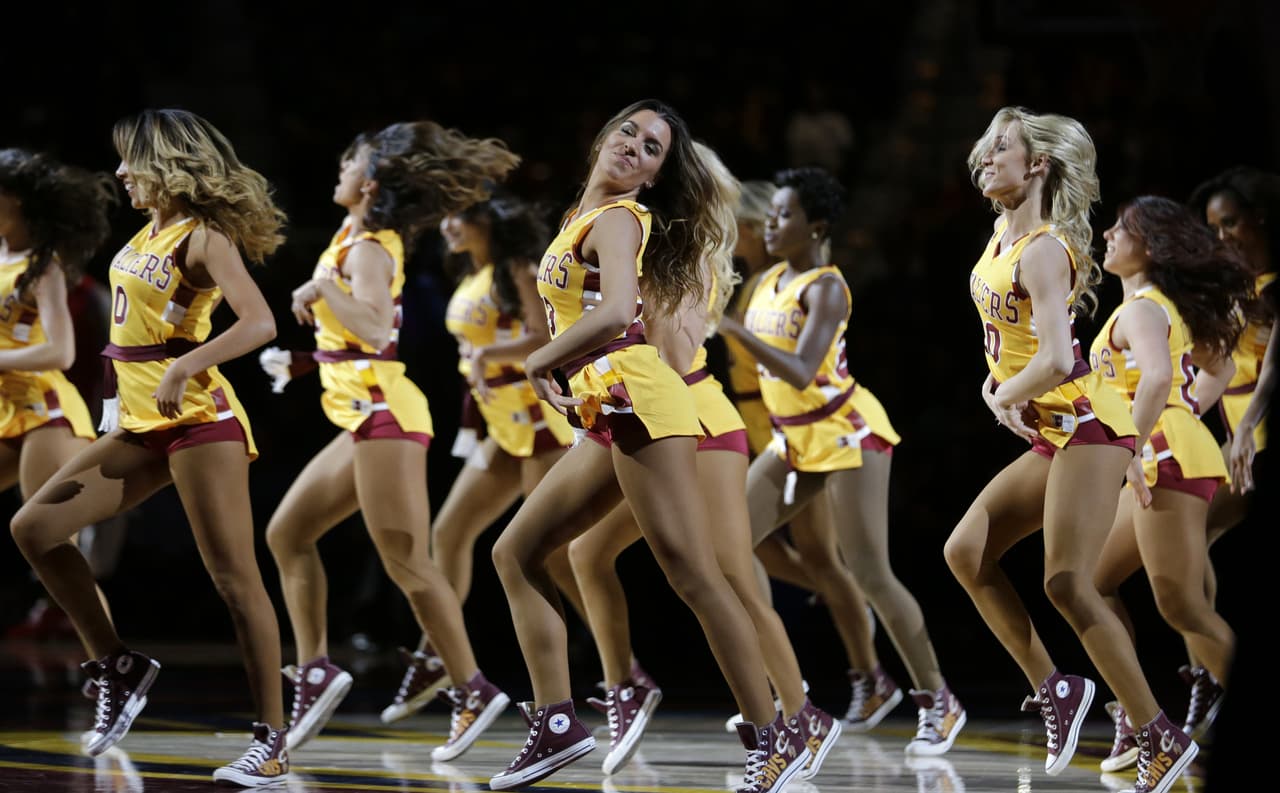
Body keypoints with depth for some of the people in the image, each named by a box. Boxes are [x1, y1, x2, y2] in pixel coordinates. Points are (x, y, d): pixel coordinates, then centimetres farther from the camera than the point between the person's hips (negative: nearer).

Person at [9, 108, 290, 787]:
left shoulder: (203, 238, -11)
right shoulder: (147, 232, 12)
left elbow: (259, 323, -24)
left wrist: (182, 368, -34)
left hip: (197, 418, -9)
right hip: (139, 423, 9)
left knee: (234, 578, -7)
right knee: (34, 528, 2)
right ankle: (116, 666, 12)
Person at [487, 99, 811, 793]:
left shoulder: (617, 220, -8)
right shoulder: (581, 218, 19)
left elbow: (614, 313, -25)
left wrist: (540, 363, -11)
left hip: (635, 398, -10)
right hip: (605, 416, 10)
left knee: (694, 576, -11)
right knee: (515, 554, 9)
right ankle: (557, 726, 7)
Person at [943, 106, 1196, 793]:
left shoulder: (1042, 252, -19)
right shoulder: (1003, 232, 9)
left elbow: (1056, 360, -30)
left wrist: (1006, 396, -13)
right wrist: (996, 383, 11)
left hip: (1086, 427, -10)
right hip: (1050, 434, 10)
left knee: (1067, 585, -14)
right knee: (966, 552, 5)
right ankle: (1054, 688, 10)